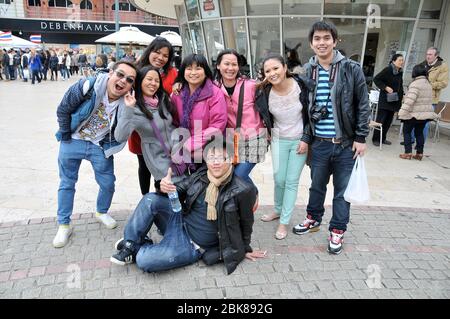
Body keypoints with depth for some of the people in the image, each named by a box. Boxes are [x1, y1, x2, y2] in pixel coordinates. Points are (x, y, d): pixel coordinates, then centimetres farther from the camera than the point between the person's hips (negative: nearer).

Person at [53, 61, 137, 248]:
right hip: (73, 141, -1)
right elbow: (63, 110, -11)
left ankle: (102, 212, 38)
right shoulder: (87, 86, -24)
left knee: (108, 183, 8)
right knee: (67, 183, 8)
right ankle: (63, 225, 24)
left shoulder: (126, 103, -17)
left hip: (101, 147, 2)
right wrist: (66, 135, -2)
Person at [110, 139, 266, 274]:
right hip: (180, 223, 5)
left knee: (144, 261, -24)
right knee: (150, 199, -20)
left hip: (192, 245, -5)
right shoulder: (201, 174, -5)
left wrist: (245, 249, 11)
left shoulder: (242, 191, -18)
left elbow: (246, 223, -3)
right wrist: (165, 187, -17)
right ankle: (131, 244, -2)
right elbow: (179, 191, 7)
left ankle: (138, 250, 12)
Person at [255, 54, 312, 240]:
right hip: (279, 140, 2)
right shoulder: (264, 93, -14)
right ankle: (278, 211, 35)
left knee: (292, 182, 3)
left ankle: (284, 222, 15)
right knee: (279, 180, 9)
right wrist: (269, 134, 7)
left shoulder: (303, 86, -19)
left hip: (300, 140, -2)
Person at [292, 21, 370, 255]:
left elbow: (363, 105, -3)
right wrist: (305, 137, 1)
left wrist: (361, 138, -6)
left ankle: (337, 230, 28)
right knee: (317, 185, 18)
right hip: (319, 143, 2)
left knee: (342, 190, 10)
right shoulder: (306, 71, 2)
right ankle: (313, 219, 41)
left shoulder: (351, 69, -6)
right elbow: (304, 107, 6)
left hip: (346, 144, -2)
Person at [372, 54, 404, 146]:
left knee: (389, 120, 9)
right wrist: (385, 87, -18)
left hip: (394, 100, 7)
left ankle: (383, 138, 18)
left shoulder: (400, 71, 9)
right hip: (385, 99, -7)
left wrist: (402, 95, 10)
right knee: (381, 119, -4)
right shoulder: (387, 70, -12)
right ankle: (375, 139, 4)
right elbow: (376, 79, -13)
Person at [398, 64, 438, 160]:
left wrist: (402, 112, -23)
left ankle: (408, 153, 1)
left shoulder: (415, 84, -17)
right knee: (419, 132, 16)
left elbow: (409, 100, -25)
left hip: (415, 114, -7)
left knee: (407, 131, 5)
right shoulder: (428, 84, 10)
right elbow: (428, 99, 15)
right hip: (426, 113, 7)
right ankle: (419, 153, 18)